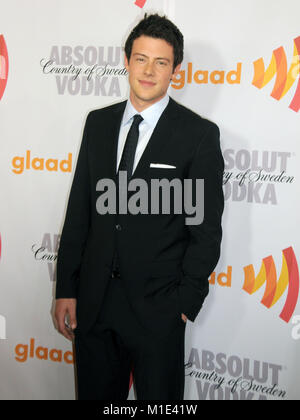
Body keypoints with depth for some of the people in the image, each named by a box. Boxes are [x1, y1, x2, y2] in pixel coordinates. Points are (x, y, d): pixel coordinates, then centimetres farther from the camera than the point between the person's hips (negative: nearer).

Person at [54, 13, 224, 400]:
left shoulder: (199, 134, -6)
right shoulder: (98, 123, 7)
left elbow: (206, 229, -6)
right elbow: (79, 209, 8)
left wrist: (185, 302, -10)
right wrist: (66, 289, 4)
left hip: (157, 307, -4)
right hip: (92, 301, 4)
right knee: (95, 394, 16)